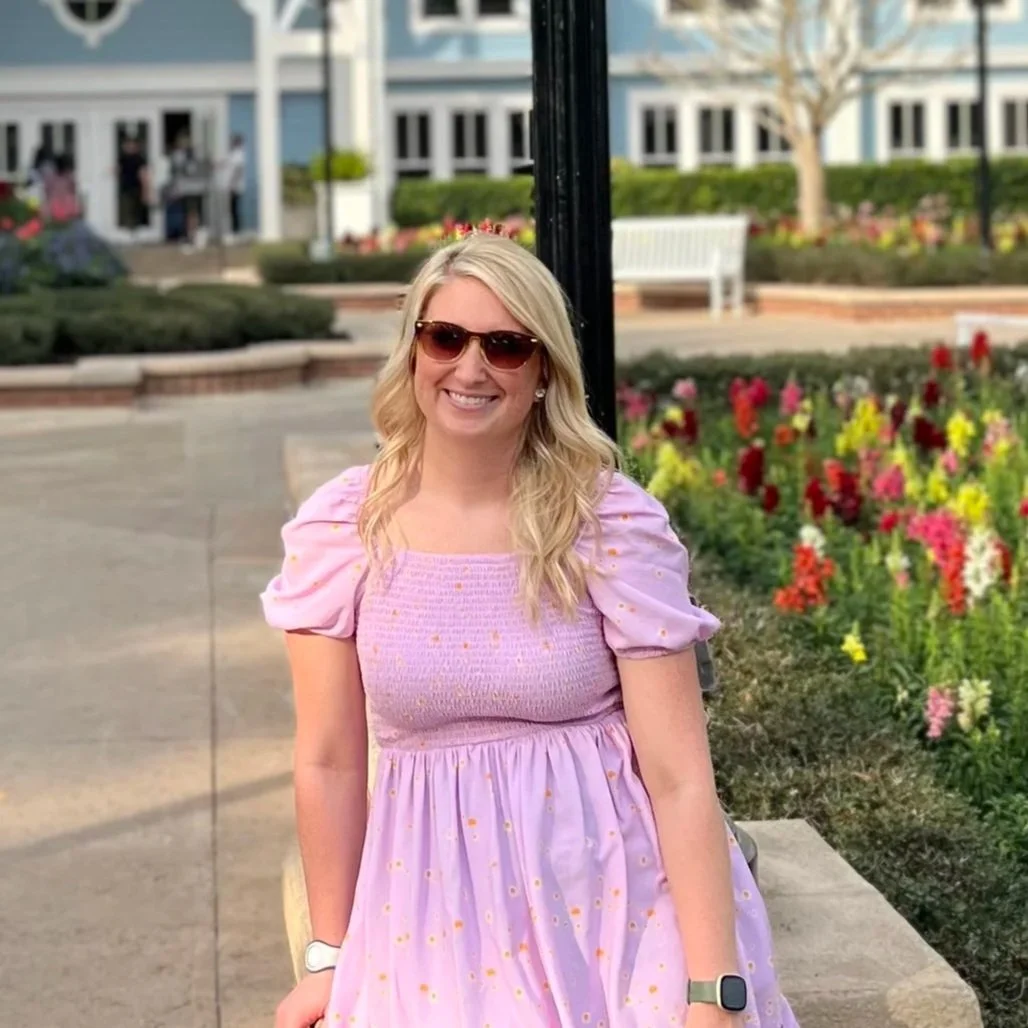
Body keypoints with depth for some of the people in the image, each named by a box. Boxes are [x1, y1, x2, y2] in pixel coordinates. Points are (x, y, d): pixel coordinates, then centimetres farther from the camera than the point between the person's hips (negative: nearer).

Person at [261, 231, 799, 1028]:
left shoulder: (616, 524, -9)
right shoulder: (341, 529, -4)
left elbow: (680, 775, -12)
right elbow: (331, 762, 3)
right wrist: (331, 956, 8)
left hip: (618, 906, -1)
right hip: (436, 923, 1)